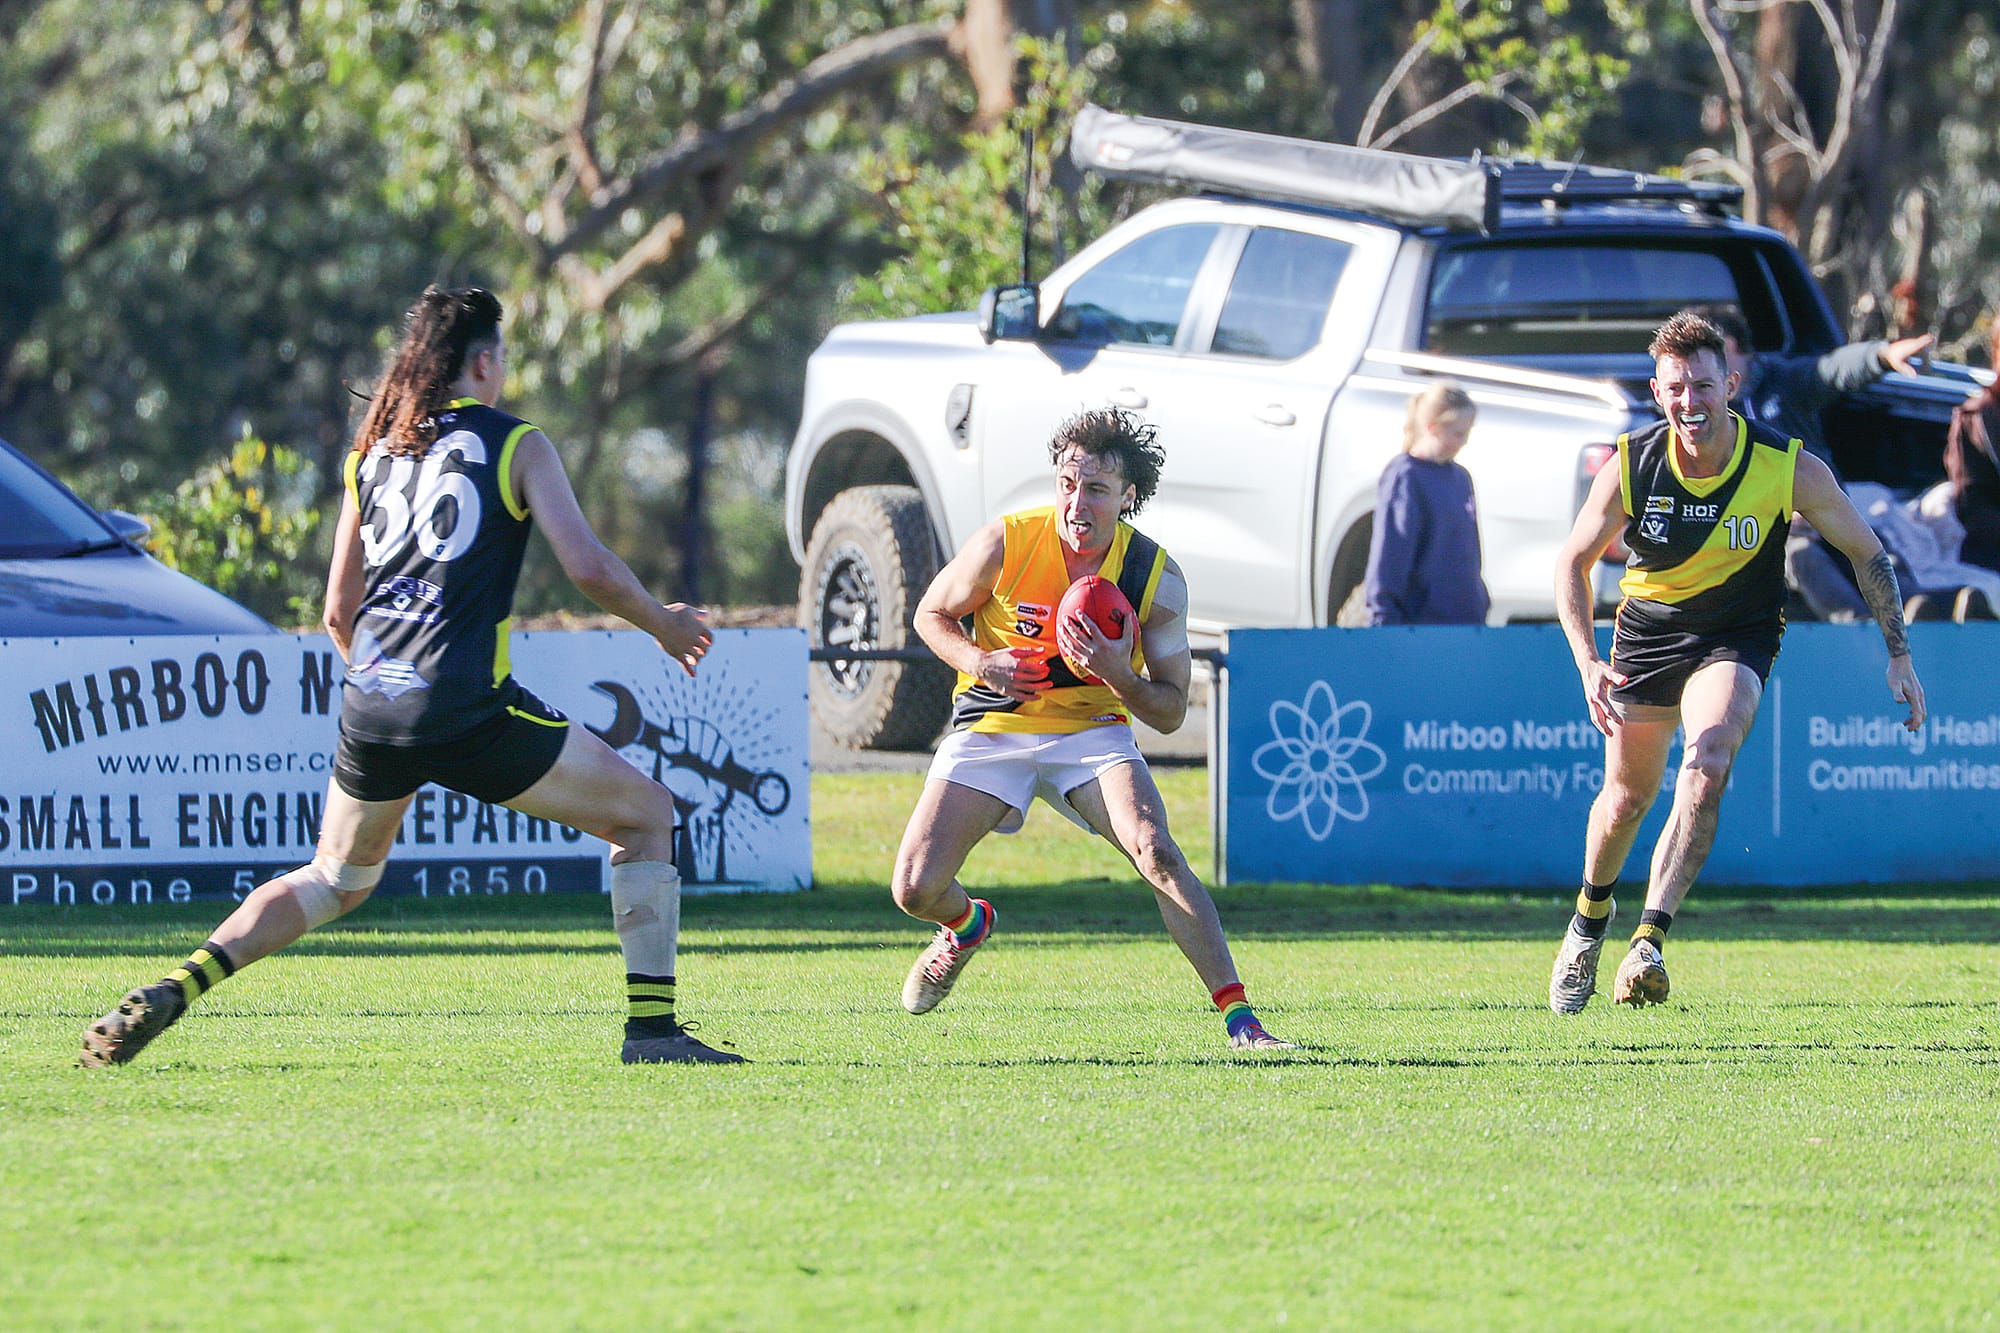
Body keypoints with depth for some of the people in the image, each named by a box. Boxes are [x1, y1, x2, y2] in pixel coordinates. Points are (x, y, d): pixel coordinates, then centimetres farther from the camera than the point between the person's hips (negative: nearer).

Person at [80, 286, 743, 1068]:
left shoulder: (370, 453, 18)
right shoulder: (515, 445, 4)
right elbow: (588, 568, -6)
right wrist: (662, 624, 11)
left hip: (370, 705, 5)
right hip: (467, 704, -5)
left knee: (336, 882, 26)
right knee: (647, 813, 11)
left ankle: (174, 990, 7)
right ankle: (651, 1026, 1)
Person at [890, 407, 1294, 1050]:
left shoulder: (1158, 578, -13)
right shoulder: (1004, 544, -15)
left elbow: (1170, 711, -6)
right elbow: (932, 615, 2)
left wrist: (1117, 674, -27)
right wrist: (982, 663, -18)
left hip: (1093, 731, 0)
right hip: (992, 727, 0)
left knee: (1156, 852, -28)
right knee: (916, 888, -11)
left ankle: (1239, 1017, -26)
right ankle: (967, 925, 29)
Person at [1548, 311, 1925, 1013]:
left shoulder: (1791, 468, -20)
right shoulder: (1632, 466, -18)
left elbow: (1867, 553, -5)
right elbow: (1574, 562, -4)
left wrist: (1899, 655, -9)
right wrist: (1588, 662, -17)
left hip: (1737, 637, -2)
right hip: (1647, 631, 2)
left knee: (1707, 764, -28)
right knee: (1626, 798, 9)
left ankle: (1649, 941, -31)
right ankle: (1590, 917, 41)